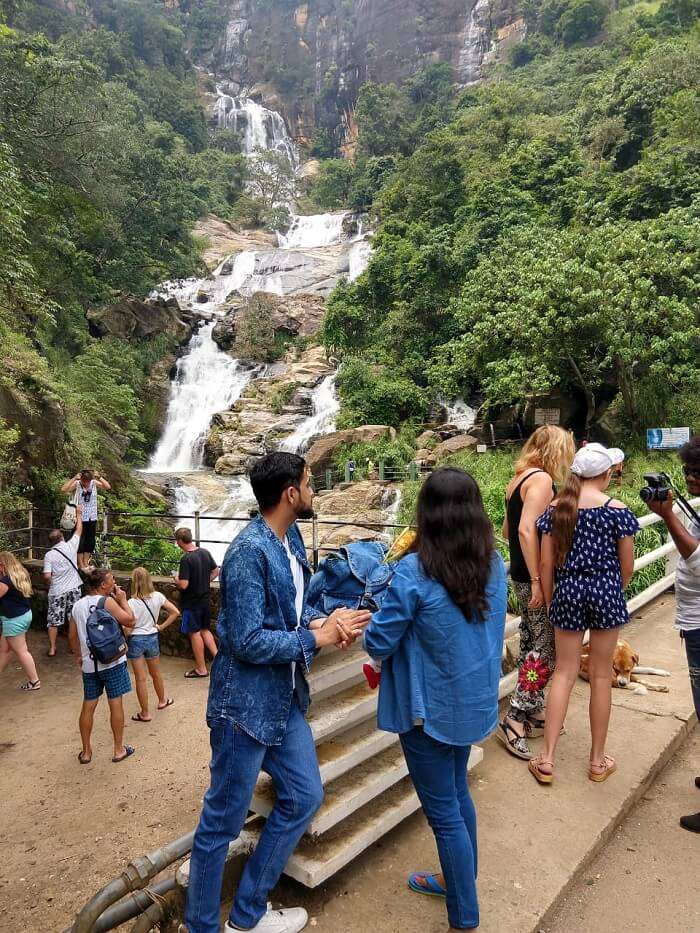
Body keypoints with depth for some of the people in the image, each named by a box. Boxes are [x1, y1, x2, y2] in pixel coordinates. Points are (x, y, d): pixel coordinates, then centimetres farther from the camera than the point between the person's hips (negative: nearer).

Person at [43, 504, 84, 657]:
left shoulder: (49, 555, -10)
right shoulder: (71, 546, -6)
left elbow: (47, 577, -16)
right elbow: (79, 530, 11)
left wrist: (49, 585, 5)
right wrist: (78, 514, 22)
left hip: (57, 592, -2)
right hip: (73, 589, 2)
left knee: (53, 621, 10)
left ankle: (52, 649, 11)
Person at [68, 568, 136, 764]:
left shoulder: (77, 606, 3)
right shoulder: (107, 602, -15)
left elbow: (72, 636, 10)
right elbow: (129, 621, -14)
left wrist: (78, 656, 24)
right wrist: (122, 600, -4)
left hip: (89, 664, 5)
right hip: (112, 661, -5)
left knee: (88, 706, 13)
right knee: (116, 704, 6)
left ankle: (86, 752, 24)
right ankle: (119, 750, 16)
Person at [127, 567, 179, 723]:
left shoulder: (132, 602, -19)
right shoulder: (158, 597, -7)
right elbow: (175, 612, -4)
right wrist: (162, 626, 2)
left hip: (136, 640, -4)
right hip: (153, 638, 4)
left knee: (141, 678, 6)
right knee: (155, 673, 25)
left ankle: (145, 713, 17)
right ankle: (162, 700, 44)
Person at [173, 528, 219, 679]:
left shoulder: (186, 559, -23)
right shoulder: (205, 552, 0)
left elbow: (183, 585, -25)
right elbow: (216, 571, 10)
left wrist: (176, 578, -5)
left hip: (191, 602, -7)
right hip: (205, 599, 7)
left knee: (195, 633, 6)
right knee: (205, 630, 20)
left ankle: (201, 669, 16)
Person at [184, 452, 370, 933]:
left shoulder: (292, 539, 5)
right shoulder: (249, 551, -23)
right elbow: (248, 642, -24)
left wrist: (322, 621, -4)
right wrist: (318, 638, -17)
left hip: (286, 697, 9)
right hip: (246, 703, -9)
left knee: (304, 796, 15)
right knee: (222, 821, 8)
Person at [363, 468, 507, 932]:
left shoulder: (414, 573, -26)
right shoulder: (494, 564, -6)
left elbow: (378, 644, -19)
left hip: (430, 708, -7)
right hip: (475, 699, 7)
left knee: (443, 811, 11)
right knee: (457, 792, 26)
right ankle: (458, 880, 47)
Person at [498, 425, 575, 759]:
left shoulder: (519, 478, 12)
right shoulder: (542, 479, -15)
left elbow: (508, 529, 19)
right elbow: (527, 530, -25)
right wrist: (538, 580, -24)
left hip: (521, 576, 9)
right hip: (535, 578, -9)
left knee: (531, 644, 17)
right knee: (546, 648, -2)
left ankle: (533, 712, 28)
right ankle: (514, 720, 2)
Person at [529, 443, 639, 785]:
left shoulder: (555, 509, -2)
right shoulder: (616, 510, -9)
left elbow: (547, 564, 0)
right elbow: (627, 567, -3)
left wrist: (549, 601, 11)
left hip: (567, 591, 2)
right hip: (605, 590, -2)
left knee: (564, 672, 11)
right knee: (601, 675, 10)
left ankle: (547, 760, 12)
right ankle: (598, 761, 24)